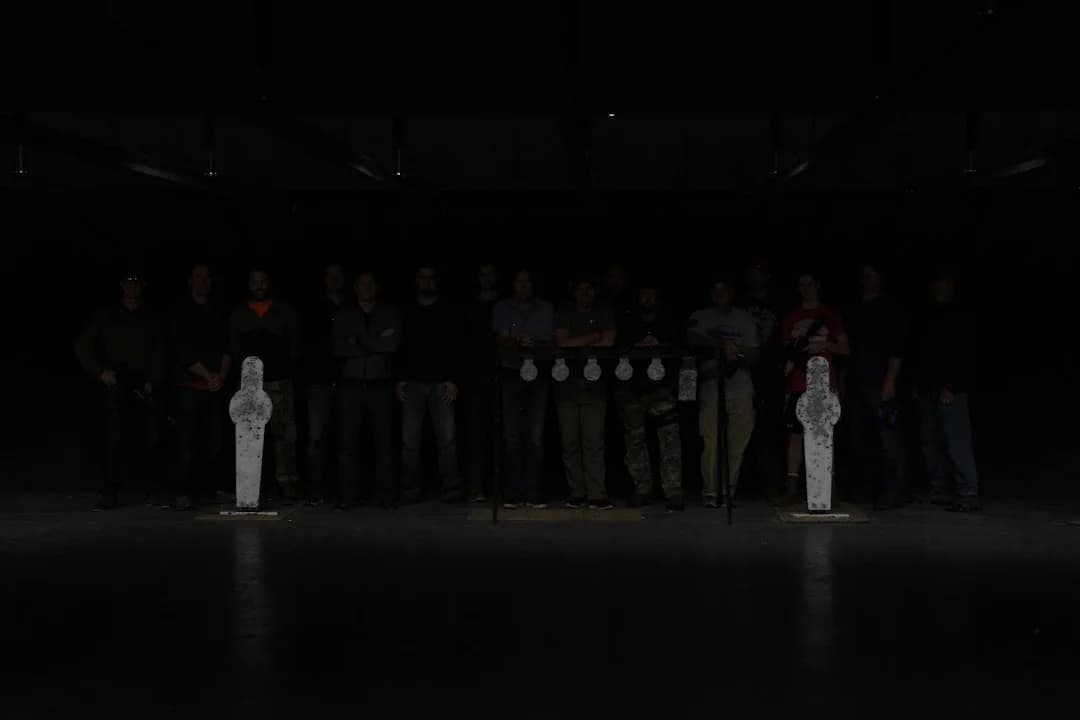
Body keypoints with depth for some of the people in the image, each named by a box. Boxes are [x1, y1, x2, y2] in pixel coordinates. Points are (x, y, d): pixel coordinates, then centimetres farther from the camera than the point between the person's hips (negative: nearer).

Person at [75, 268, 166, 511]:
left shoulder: (152, 319, 15)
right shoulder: (106, 316, 11)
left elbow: (160, 354, 11)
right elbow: (82, 347, 9)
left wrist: (153, 381, -4)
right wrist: (100, 371, -4)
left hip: (143, 387, 1)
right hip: (116, 384, -1)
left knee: (151, 439, -4)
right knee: (116, 438, -7)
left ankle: (155, 492, 4)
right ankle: (109, 493, -1)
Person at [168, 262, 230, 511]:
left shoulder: (217, 314, 16)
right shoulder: (181, 312, 2)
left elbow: (226, 349, 11)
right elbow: (183, 351, -4)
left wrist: (221, 376, -4)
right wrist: (208, 375, -7)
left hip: (215, 388, 4)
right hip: (189, 387, -4)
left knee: (214, 442, 2)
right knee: (186, 442, -7)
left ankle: (204, 487, 14)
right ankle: (183, 493, -4)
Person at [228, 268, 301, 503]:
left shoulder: (285, 311, 11)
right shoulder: (238, 315, 14)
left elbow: (295, 345, 11)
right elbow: (234, 350, 16)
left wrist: (285, 367, 2)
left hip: (279, 381, -1)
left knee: (285, 433, -9)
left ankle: (287, 484, -8)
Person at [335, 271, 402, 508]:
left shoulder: (390, 314, 10)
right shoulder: (344, 315, 12)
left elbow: (392, 344, -7)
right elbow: (339, 349, -2)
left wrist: (359, 341, -5)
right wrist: (375, 343, -6)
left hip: (380, 385, -1)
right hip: (351, 384, 1)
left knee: (384, 442, -3)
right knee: (347, 441, -4)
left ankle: (386, 495, 2)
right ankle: (347, 495, 0)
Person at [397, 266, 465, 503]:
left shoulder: (448, 312, 9)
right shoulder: (408, 313, 13)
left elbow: (457, 349, 4)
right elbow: (400, 349, 13)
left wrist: (453, 381, -6)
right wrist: (400, 380, 2)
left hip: (441, 384, -1)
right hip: (413, 383, 1)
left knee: (447, 437, -7)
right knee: (410, 439, -3)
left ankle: (451, 490, -2)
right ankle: (411, 490, 3)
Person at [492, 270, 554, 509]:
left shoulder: (546, 309, 12)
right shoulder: (502, 308, 10)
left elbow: (551, 342, 4)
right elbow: (503, 339, -4)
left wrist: (535, 344, -19)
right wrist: (519, 342, -26)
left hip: (538, 375, 0)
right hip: (511, 374, 0)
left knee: (535, 436, -5)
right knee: (511, 436, -4)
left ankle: (534, 494, -3)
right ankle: (513, 494, -2)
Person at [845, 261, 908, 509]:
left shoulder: (889, 309, 2)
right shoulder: (855, 312, 20)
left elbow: (897, 348, -6)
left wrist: (890, 380, -15)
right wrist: (844, 381, 12)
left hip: (879, 384, -6)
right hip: (856, 384, 7)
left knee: (889, 438, -9)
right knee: (859, 439, 4)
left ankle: (894, 492, -7)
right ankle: (874, 488, 11)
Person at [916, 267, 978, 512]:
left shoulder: (961, 317, -2)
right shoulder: (930, 317, 19)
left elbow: (965, 355, -10)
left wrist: (951, 387, -16)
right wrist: (919, 385, 13)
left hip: (951, 389, -7)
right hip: (929, 388, 7)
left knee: (957, 442, -11)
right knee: (931, 441, 6)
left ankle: (968, 494, -10)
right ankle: (937, 489, 13)